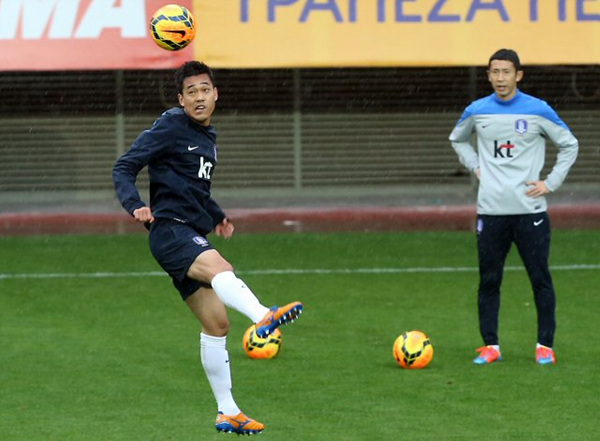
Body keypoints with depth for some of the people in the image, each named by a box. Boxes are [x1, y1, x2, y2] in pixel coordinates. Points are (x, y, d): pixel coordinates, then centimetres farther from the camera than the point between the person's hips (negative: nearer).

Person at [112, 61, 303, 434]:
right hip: (170, 231, -9)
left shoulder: (208, 137, 20)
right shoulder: (171, 127, -5)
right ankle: (265, 318, -67)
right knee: (220, 268, -37)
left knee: (217, 323, 7)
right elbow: (124, 168, -7)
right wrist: (135, 206, -23)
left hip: (193, 237, 9)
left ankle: (228, 413, 14)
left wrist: (216, 216, 44)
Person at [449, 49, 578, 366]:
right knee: (489, 280, 3)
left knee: (540, 279, 0)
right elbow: (457, 140, 25)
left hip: (530, 209, -2)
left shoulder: (537, 111, -2)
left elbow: (569, 145, 7)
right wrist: (476, 167, 10)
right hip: (490, 211, 2)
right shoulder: (476, 111, 4)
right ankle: (490, 345, 11)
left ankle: (545, 345, 9)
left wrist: (551, 183, -1)